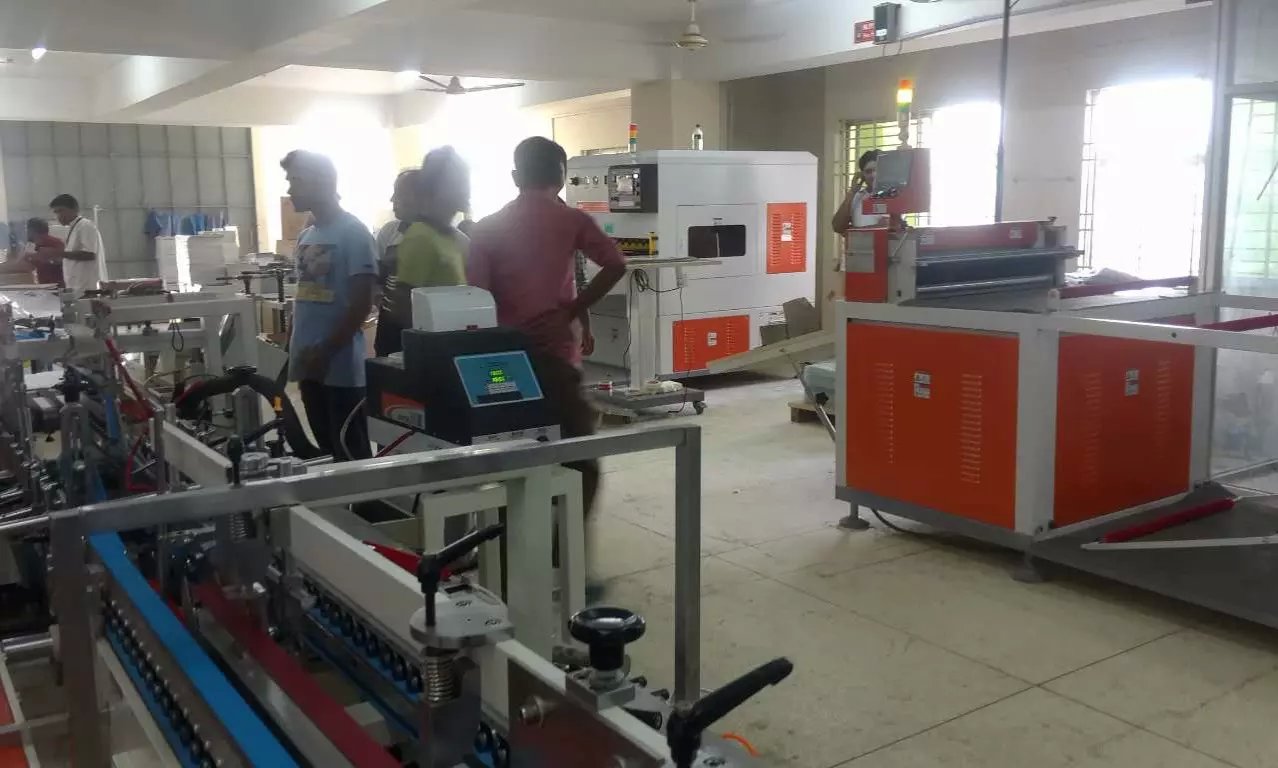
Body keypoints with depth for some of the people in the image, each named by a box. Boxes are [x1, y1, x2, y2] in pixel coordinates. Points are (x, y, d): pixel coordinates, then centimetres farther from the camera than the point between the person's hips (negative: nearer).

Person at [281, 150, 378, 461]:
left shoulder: (352, 232, -8)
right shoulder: (305, 236, 14)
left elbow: (362, 301, -13)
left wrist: (326, 350, -15)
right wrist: (296, 351, 11)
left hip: (340, 365, -7)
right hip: (309, 364, 7)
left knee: (352, 455, -2)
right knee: (328, 452, 13)